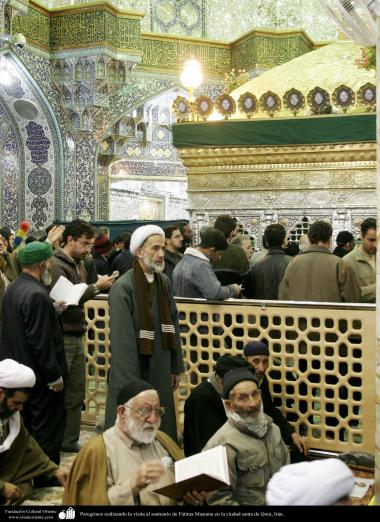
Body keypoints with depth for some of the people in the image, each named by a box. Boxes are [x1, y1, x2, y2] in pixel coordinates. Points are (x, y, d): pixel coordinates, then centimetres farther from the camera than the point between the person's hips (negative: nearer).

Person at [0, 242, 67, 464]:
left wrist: (53, 310, 12)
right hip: (41, 376, -10)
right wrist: (54, 375, -17)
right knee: (48, 430, 3)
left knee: (27, 429, 20)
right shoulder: (37, 295, -24)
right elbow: (41, 342, -24)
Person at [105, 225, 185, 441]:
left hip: (160, 370, 6)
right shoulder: (123, 287, -17)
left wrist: (176, 366, 13)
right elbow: (123, 338, -18)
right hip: (134, 370, -6)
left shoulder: (164, 281, 5)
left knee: (162, 428, 15)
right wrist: (130, 382, -18)